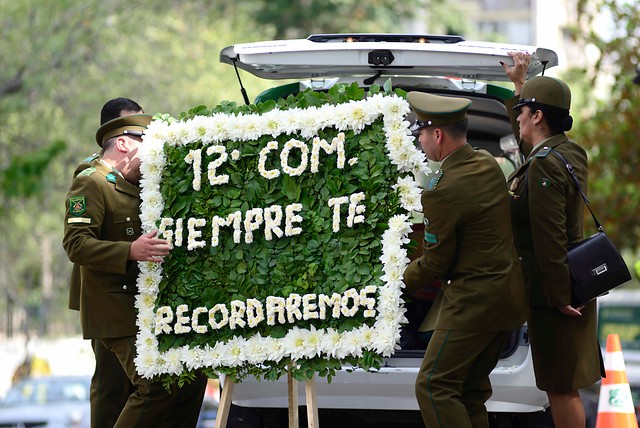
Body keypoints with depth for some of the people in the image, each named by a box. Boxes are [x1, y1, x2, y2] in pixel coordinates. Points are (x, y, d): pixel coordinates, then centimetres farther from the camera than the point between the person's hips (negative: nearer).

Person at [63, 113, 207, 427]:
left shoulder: (134, 187, 21)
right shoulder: (90, 183, -8)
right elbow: (76, 244, -20)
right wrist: (131, 251, -32)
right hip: (116, 315, -9)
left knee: (193, 377, 2)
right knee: (158, 387, -20)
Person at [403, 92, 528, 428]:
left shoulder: (441, 191, -21)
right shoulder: (489, 164, 5)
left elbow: (435, 264, -11)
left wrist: (402, 284, 6)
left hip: (473, 303, -9)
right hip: (509, 296, 9)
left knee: (434, 387, -6)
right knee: (471, 387, 15)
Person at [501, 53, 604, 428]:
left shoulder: (544, 166, -22)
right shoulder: (570, 151, 7)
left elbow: (549, 238, -25)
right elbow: (527, 142, 32)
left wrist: (559, 297, -23)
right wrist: (519, 84, 37)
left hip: (552, 288, -10)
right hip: (576, 279, 10)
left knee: (560, 387, -2)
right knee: (566, 383, 17)